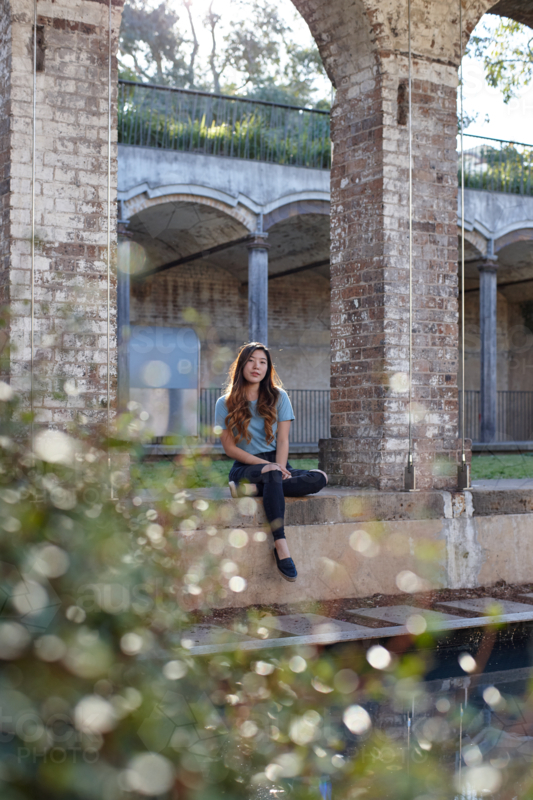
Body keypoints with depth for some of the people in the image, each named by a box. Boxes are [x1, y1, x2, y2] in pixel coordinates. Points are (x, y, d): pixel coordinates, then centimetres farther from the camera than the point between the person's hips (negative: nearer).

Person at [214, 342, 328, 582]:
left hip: (276, 465, 3)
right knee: (272, 476, -39)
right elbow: (230, 447, -1)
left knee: (319, 478, -27)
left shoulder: (279, 397, 10)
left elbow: (283, 441, 2)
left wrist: (280, 468, -17)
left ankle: (252, 489, -32)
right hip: (245, 468, -3)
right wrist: (264, 465, -14)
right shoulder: (225, 404, 4)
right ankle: (281, 547, -47)